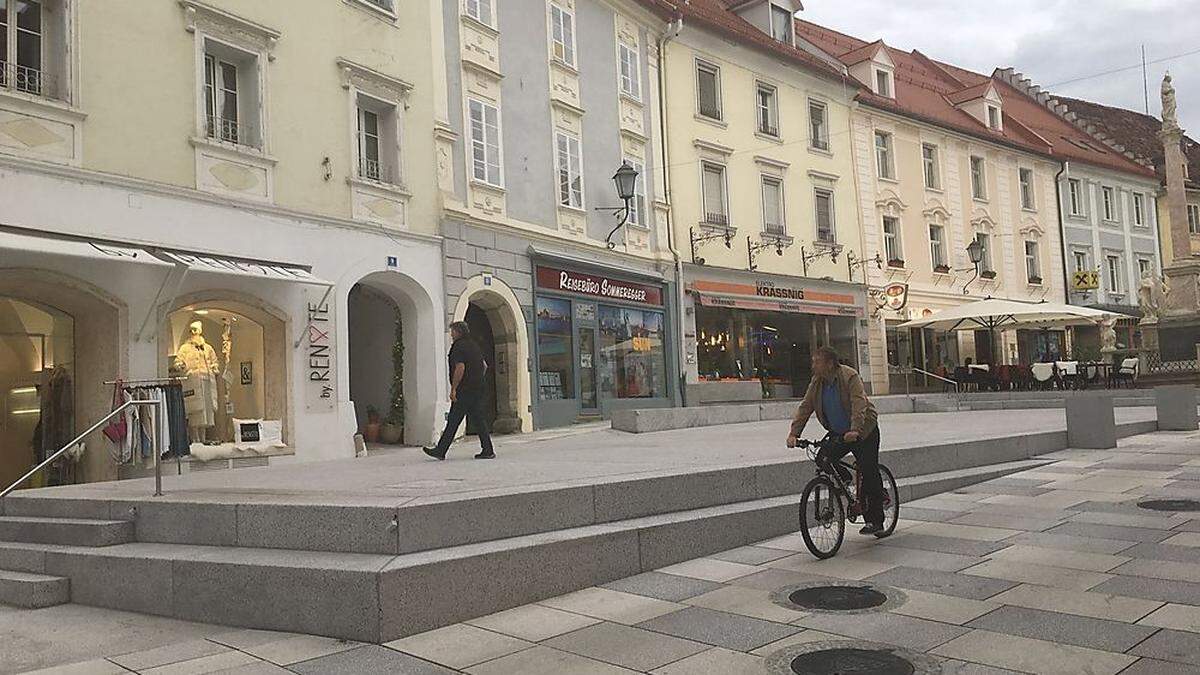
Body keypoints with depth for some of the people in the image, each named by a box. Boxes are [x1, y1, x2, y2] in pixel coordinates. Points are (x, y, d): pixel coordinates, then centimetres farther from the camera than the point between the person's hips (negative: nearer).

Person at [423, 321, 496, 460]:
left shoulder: (459, 346, -11)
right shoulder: (473, 345, 17)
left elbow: (460, 368, -20)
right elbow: (485, 365, 22)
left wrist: (453, 389, -17)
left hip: (464, 391, -8)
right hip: (477, 390, 8)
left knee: (453, 421, -2)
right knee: (478, 420, 8)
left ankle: (441, 451, 4)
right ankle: (488, 450, 5)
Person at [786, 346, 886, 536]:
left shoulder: (850, 376, -20)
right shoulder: (817, 383, -1)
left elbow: (859, 404, -31)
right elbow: (805, 408, -5)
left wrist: (855, 431, -45)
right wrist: (794, 433, -17)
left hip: (863, 432, -6)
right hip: (838, 433, 6)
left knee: (869, 474, -9)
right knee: (822, 460, -15)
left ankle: (876, 522, 0)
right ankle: (844, 480, 14)